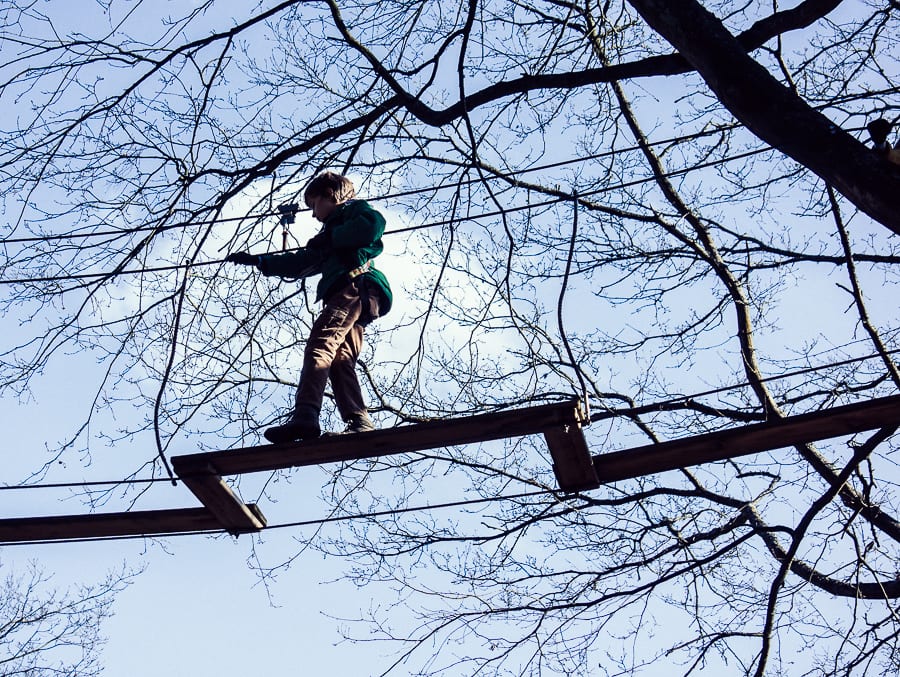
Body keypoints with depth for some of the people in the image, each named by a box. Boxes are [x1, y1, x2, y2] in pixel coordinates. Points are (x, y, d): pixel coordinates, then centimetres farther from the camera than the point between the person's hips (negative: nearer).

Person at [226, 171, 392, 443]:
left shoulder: (354, 208, 16)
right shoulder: (333, 229, 41)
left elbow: (374, 224, -9)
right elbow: (299, 263, 46)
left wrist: (330, 238, -2)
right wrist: (258, 261, 45)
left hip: (356, 284, -9)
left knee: (320, 342, -25)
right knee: (340, 361, -9)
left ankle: (305, 416, -42)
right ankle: (360, 423, -24)